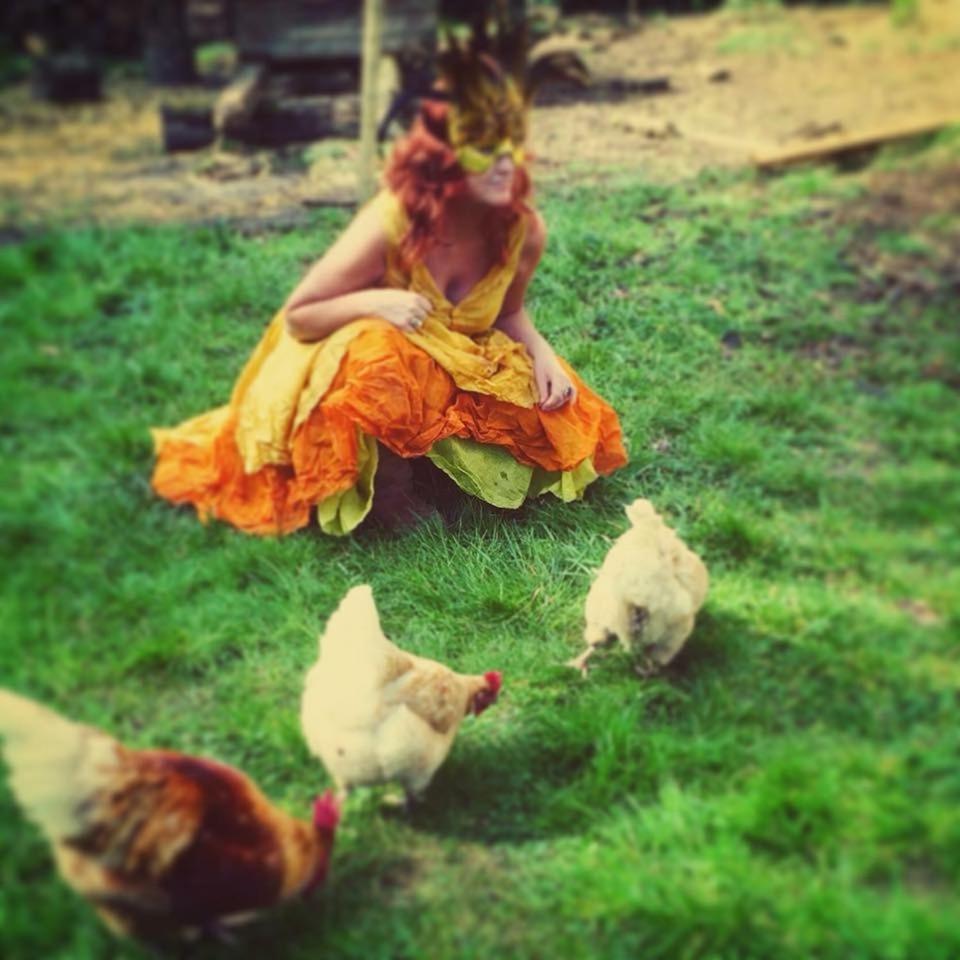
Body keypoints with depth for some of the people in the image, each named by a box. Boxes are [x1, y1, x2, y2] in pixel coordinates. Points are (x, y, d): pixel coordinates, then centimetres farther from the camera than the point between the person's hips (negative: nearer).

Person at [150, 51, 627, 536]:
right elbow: (296, 317, -20)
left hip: (461, 374, 5)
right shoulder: (389, 224, -29)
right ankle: (390, 484, -14)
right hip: (371, 363, -4)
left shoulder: (524, 228, -17)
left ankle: (438, 451, 9)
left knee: (570, 430, -12)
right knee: (383, 352, -40)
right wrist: (374, 302, -38)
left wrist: (541, 353, -18)